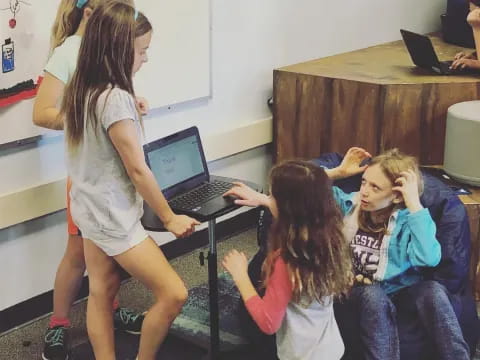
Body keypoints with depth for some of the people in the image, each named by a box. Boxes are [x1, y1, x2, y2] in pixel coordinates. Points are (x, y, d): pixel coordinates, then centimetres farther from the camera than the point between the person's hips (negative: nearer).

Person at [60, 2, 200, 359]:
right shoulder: (116, 99, -25)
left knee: (101, 292, 15)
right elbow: (137, 169, -20)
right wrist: (169, 218, -9)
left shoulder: (80, 89, 1)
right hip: (113, 216, -10)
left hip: (90, 208, 10)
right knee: (173, 293, -4)